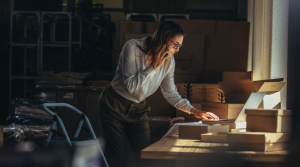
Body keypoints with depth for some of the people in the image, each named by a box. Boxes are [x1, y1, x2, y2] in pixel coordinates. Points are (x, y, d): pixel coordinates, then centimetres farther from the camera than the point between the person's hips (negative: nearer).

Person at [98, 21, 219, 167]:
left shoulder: (169, 61, -7)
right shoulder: (133, 48, -22)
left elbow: (170, 93, 1)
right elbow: (130, 86, -26)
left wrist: (193, 110, -10)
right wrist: (154, 66, -26)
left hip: (137, 109, 5)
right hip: (114, 106, -5)